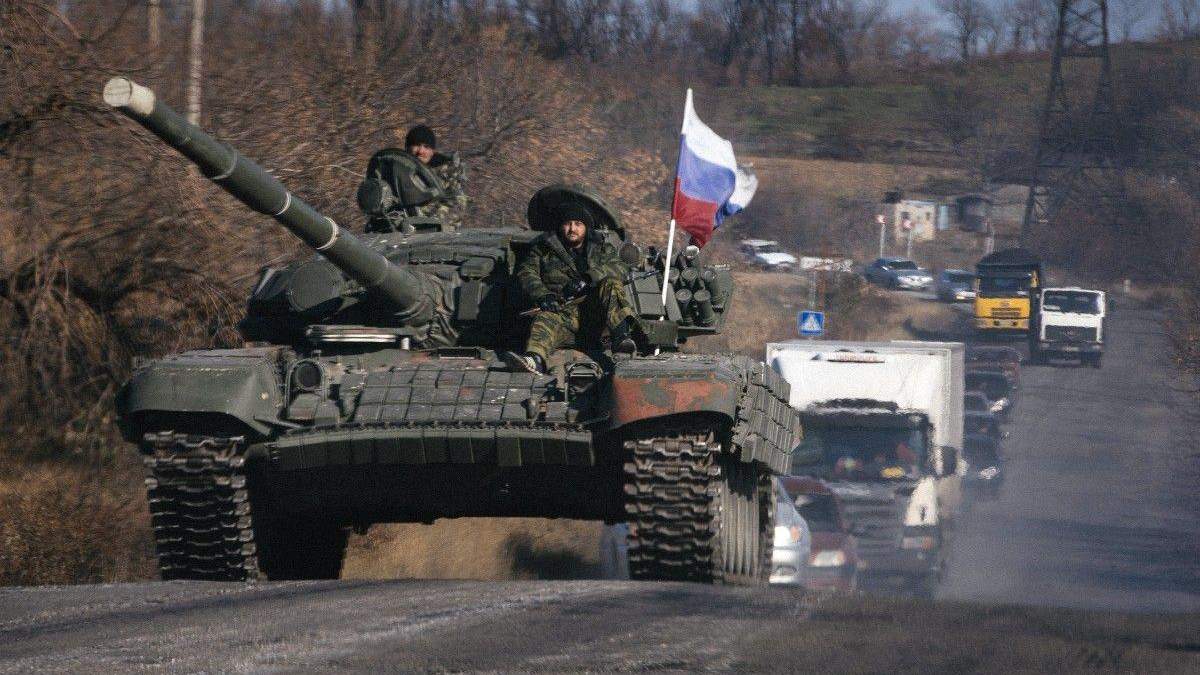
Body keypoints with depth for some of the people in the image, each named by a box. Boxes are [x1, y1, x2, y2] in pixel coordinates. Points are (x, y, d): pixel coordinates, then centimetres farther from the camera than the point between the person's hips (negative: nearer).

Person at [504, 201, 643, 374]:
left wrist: (587, 279, -17)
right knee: (544, 320, -34)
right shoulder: (544, 248, 22)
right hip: (559, 312, 0)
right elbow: (526, 272, 9)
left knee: (611, 285, -25)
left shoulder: (602, 249, 21)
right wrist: (542, 295, -12)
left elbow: (618, 271, 1)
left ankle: (622, 336, -47)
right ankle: (534, 359, -65)